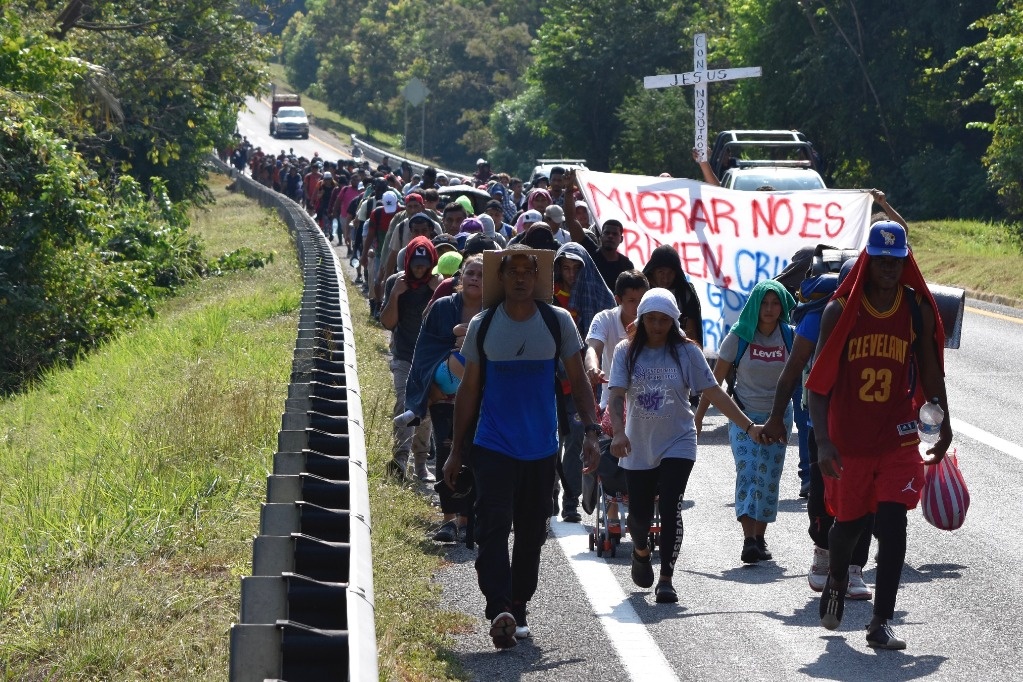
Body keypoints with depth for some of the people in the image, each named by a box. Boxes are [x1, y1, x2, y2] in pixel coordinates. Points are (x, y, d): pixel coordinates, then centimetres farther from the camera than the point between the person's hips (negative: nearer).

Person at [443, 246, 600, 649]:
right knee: (493, 527, -16)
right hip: (493, 446, -1)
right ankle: (499, 611, -24)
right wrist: (457, 450, 8)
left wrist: (591, 430, -7)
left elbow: (577, 381, 6)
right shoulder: (482, 325, 2)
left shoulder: (558, 322, 2)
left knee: (531, 534, 9)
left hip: (541, 449, 2)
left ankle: (518, 611, 21)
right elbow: (468, 389, 8)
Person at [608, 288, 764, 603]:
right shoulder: (626, 352, -2)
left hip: (677, 443, -1)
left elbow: (714, 393, -2)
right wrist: (618, 433, -28)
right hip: (638, 446, 1)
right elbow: (617, 396, -10)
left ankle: (666, 579, -11)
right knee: (639, 512, 6)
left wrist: (749, 426, -5)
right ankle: (641, 551, 41)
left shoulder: (686, 351, -3)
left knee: (670, 507, -15)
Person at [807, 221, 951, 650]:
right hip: (848, 439, -1)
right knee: (847, 522, 13)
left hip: (898, 439, 1)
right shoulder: (840, 311, -7)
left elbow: (931, 374, 11)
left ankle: (881, 622, -6)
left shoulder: (918, 310, 1)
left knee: (893, 523, -11)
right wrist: (822, 441, -17)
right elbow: (819, 381, -8)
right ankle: (836, 580, 47)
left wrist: (944, 431, 12)